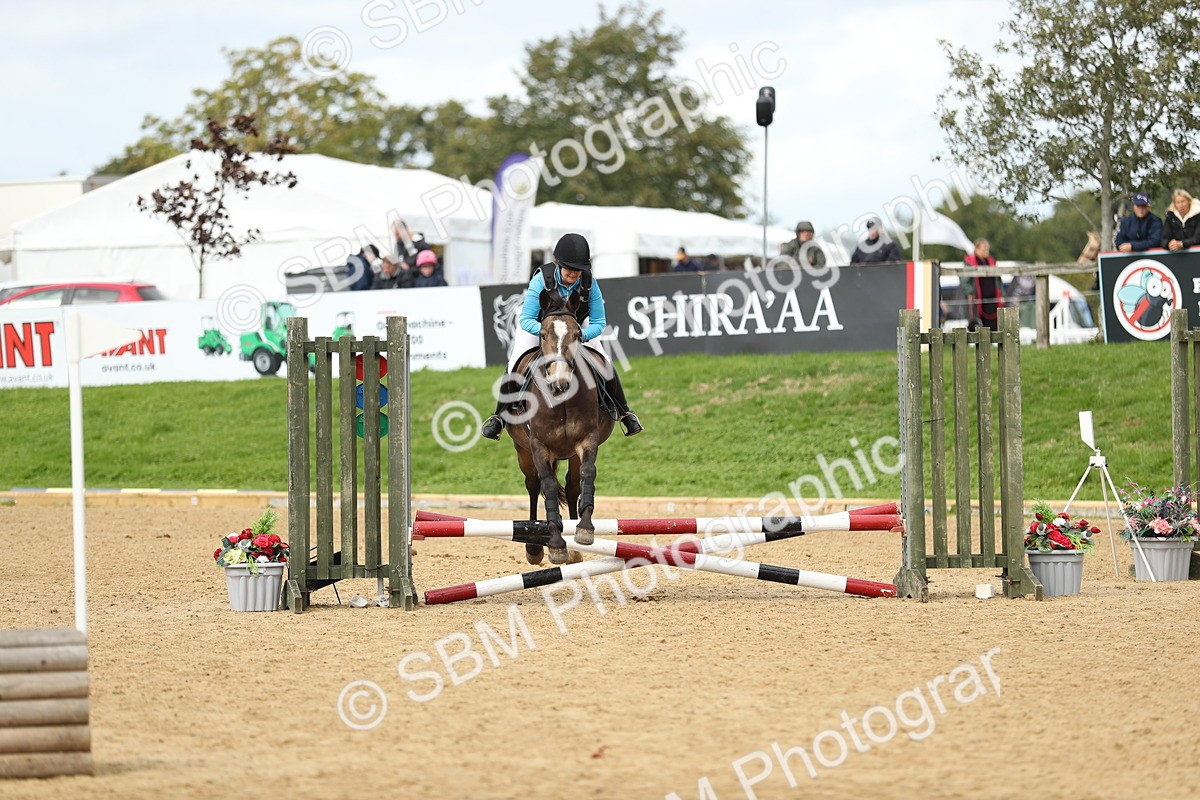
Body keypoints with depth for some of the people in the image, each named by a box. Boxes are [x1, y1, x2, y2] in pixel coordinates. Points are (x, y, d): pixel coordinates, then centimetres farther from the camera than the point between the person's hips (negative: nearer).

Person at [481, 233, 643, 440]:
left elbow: (598, 323, -21)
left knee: (605, 366, -11)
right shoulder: (541, 280, -34)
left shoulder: (589, 284, -28)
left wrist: (580, 336, -41)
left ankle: (624, 413, 8)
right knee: (515, 367, -19)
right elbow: (526, 320, -31)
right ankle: (499, 417, 0)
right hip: (537, 326, -2)